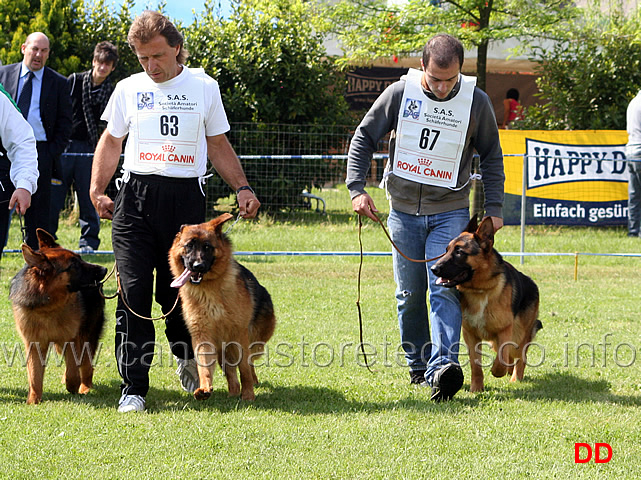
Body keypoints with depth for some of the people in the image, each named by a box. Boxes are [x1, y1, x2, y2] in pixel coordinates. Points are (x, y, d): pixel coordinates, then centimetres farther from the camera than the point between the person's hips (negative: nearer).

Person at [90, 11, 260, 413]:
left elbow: (219, 146, 16)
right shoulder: (128, 89, 10)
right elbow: (111, 143, 17)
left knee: (177, 291, 4)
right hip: (136, 197, 0)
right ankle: (134, 387, -3)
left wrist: (242, 187, 4)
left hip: (186, 198, 0)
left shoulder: (204, 87, 9)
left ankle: (188, 357, 34)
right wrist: (97, 191, 5)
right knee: (134, 293, -7)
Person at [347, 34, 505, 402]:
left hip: (451, 211, -2)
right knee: (409, 294, 6)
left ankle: (443, 367, -26)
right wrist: (357, 188, -5)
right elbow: (365, 137, 5)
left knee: (445, 288, -16)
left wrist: (495, 208, 3)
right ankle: (418, 365, 19)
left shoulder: (476, 102, -6)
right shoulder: (399, 93, -7)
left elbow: (492, 157, 7)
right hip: (404, 209, 2)